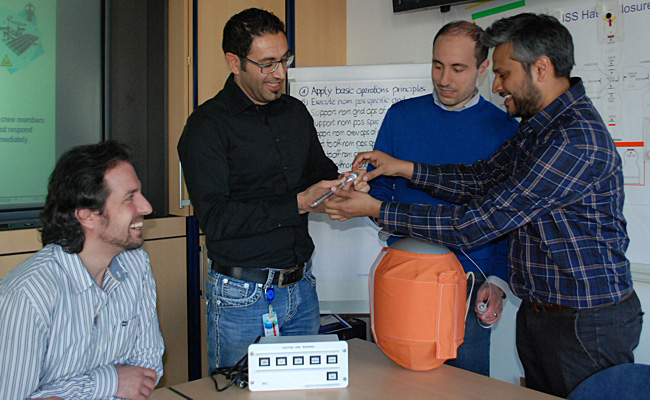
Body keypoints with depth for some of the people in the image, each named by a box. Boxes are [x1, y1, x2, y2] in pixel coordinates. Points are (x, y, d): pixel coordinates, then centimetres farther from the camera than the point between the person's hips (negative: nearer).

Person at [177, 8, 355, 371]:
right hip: (243, 296, -5)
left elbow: (319, 168, 22)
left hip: (301, 286, 6)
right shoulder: (208, 126, -11)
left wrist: (339, 182, -2)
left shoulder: (296, 112, 9)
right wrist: (299, 203, -22)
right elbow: (214, 217, -19)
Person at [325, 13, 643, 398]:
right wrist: (403, 167, -3)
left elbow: (479, 223, -26)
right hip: (537, 310, 9)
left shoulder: (576, 139, -25)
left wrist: (377, 209, -21)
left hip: (585, 322, -9)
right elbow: (483, 178, 7)